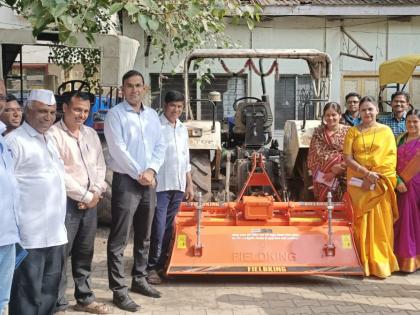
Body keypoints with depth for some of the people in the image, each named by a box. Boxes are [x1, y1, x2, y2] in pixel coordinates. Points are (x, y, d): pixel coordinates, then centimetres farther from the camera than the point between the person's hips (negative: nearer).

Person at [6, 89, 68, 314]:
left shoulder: (49, 140, 15)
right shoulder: (15, 141, -11)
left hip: (55, 233, 8)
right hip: (30, 236, -8)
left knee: (49, 292, 17)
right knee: (27, 294, 1)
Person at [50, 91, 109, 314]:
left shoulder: (91, 134, 13)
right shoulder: (54, 134, -11)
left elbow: (100, 165, 14)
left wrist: (95, 193, -1)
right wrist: (85, 196, -11)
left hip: (91, 202, 7)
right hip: (66, 203, -7)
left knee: (85, 254, 15)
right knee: (61, 255, -2)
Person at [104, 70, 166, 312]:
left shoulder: (152, 115, 11)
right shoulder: (115, 114, -6)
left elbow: (160, 146, 9)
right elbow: (117, 149, -13)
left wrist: (152, 170, -7)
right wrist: (139, 174, -13)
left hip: (149, 181, 6)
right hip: (126, 181, -6)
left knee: (144, 237, 15)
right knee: (119, 239, -5)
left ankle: (140, 280, 28)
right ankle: (119, 290, 1)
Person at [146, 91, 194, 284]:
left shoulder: (183, 128, 13)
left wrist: (189, 184, 17)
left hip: (178, 185, 6)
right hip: (160, 186, -6)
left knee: (169, 228, 12)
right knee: (158, 228, -5)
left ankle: (163, 262, 22)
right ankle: (152, 267, 4)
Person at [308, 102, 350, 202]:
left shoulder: (347, 131, 1)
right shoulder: (318, 132, 7)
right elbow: (313, 155, 1)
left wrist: (335, 172, -15)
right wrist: (332, 167, -11)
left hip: (341, 178, -1)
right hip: (322, 177, 1)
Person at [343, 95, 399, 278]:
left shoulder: (386, 131, 5)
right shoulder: (353, 132, 6)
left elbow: (392, 157, 1)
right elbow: (348, 158, -2)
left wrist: (377, 177, -11)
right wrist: (367, 173, -15)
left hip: (382, 182, 0)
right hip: (359, 182, 0)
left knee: (381, 222, 2)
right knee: (361, 221, 3)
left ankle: (381, 262, 12)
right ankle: (362, 262, 11)